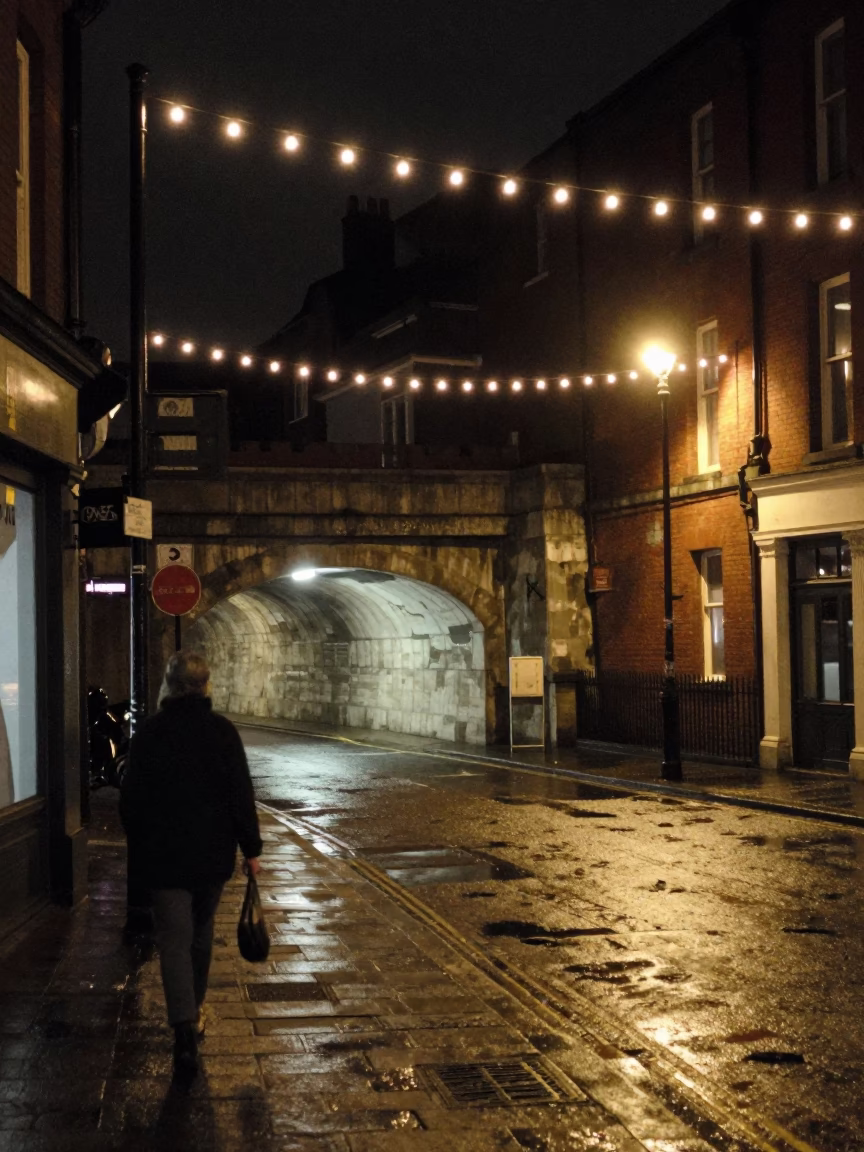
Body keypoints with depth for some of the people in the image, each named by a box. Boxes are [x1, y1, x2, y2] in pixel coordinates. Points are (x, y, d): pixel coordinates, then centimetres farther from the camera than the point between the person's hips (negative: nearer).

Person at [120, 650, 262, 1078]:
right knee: (201, 932, 20)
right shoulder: (222, 730, -6)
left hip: (163, 854, -1)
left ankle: (185, 1031, -15)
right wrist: (251, 848, 0)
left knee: (173, 940, -2)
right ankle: (194, 1013, 33)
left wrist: (140, 842, 15)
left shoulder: (148, 732, -5)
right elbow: (241, 794, -7)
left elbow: (130, 797, 0)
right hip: (213, 852, 1)